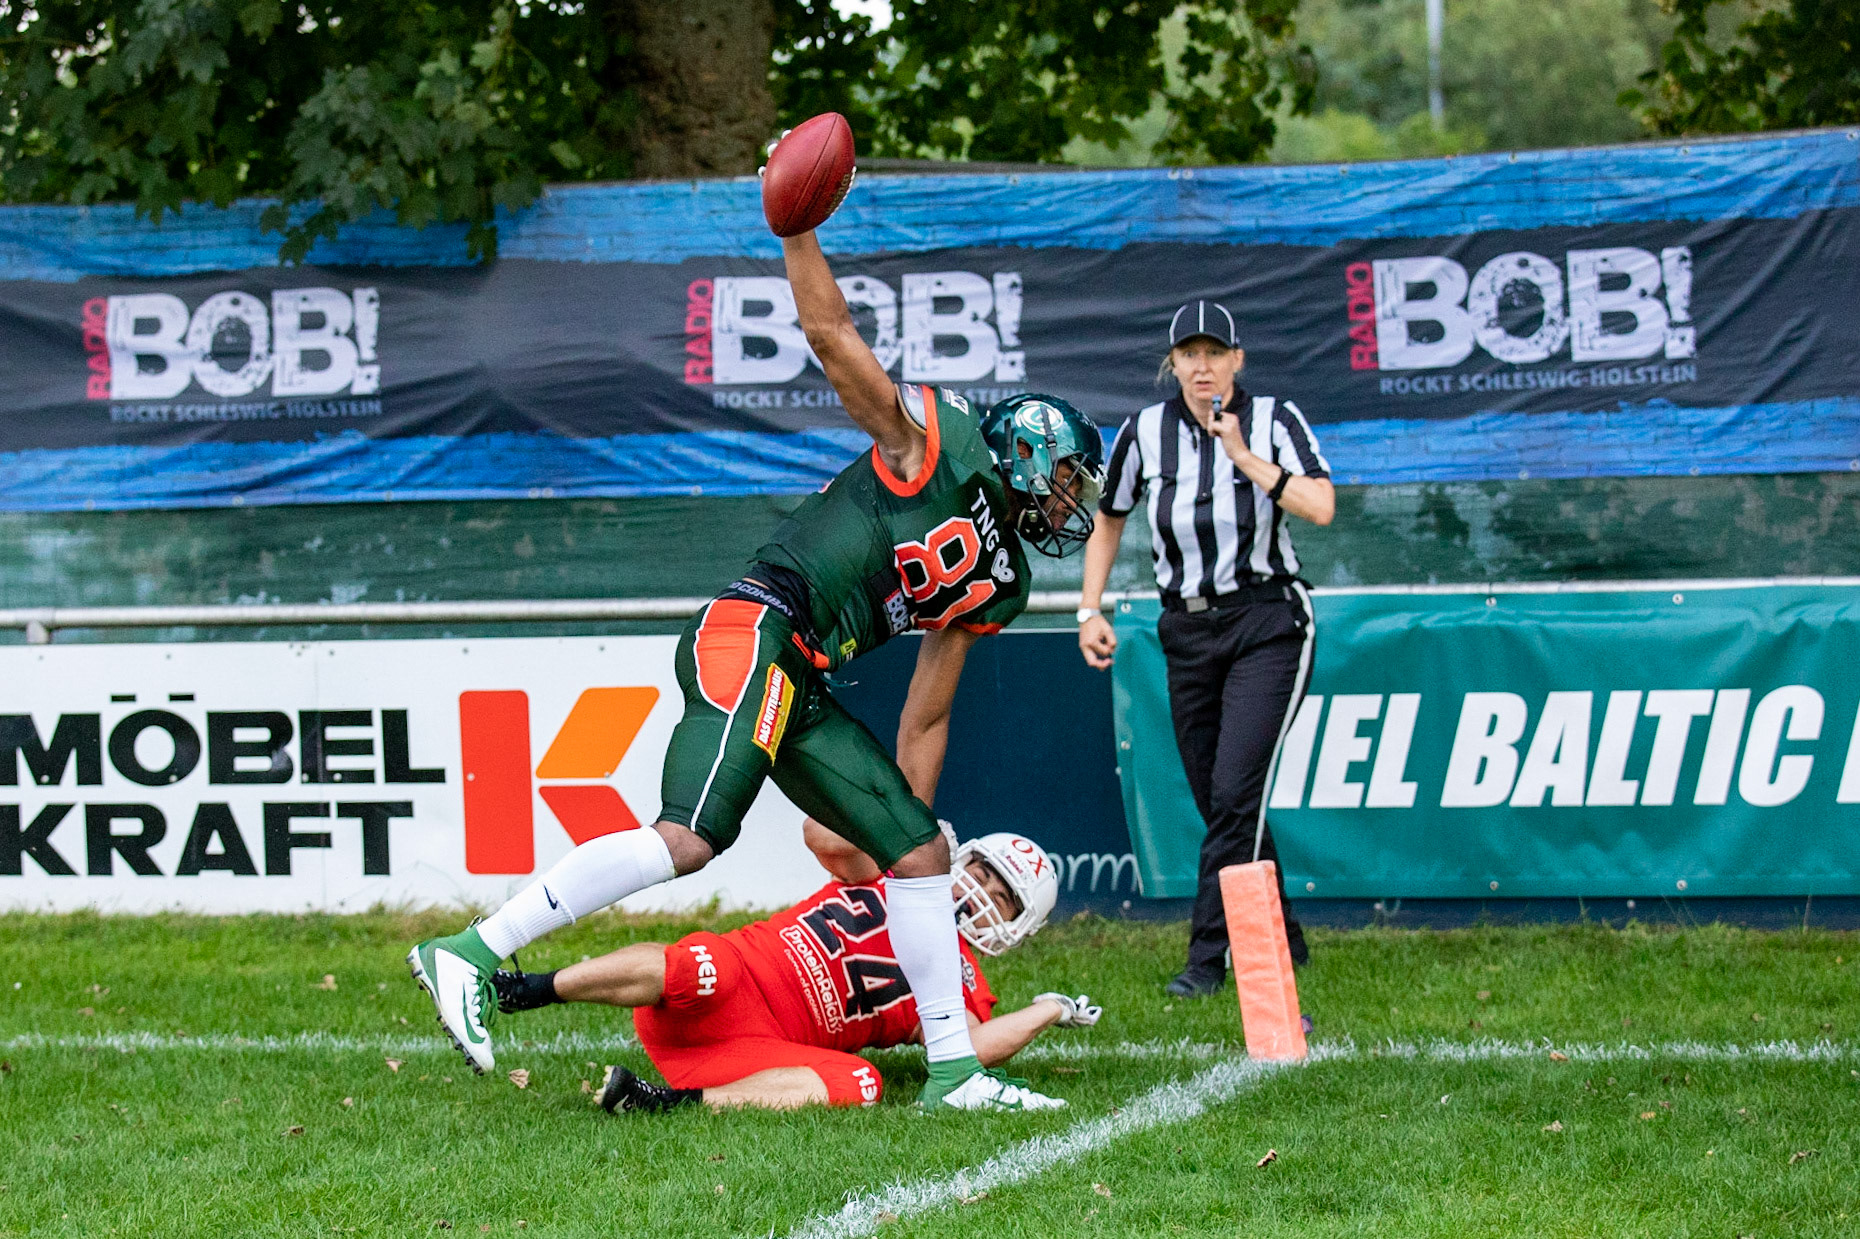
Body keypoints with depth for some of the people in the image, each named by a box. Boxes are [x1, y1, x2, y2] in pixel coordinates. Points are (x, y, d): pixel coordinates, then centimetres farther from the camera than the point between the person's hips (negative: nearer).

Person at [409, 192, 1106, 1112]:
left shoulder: (994, 585, 25)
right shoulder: (940, 443, 3)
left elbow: (924, 720, 28)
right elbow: (831, 334, -3)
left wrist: (903, 822, 25)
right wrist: (796, 230, -15)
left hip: (798, 687, 9)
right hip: (753, 633, -9)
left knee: (919, 852, 7)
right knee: (688, 839, -23)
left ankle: (953, 1070, 12)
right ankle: (472, 954, -21)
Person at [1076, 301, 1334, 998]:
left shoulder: (1273, 420, -7)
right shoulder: (1147, 432, 1)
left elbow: (1320, 507, -21)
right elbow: (1108, 519, 14)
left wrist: (1244, 456, -22)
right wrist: (1091, 608, 7)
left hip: (1268, 625, -4)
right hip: (1187, 632, 4)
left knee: (1235, 793, -15)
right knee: (1219, 805, 6)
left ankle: (1209, 956, -13)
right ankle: (1281, 944, 22)